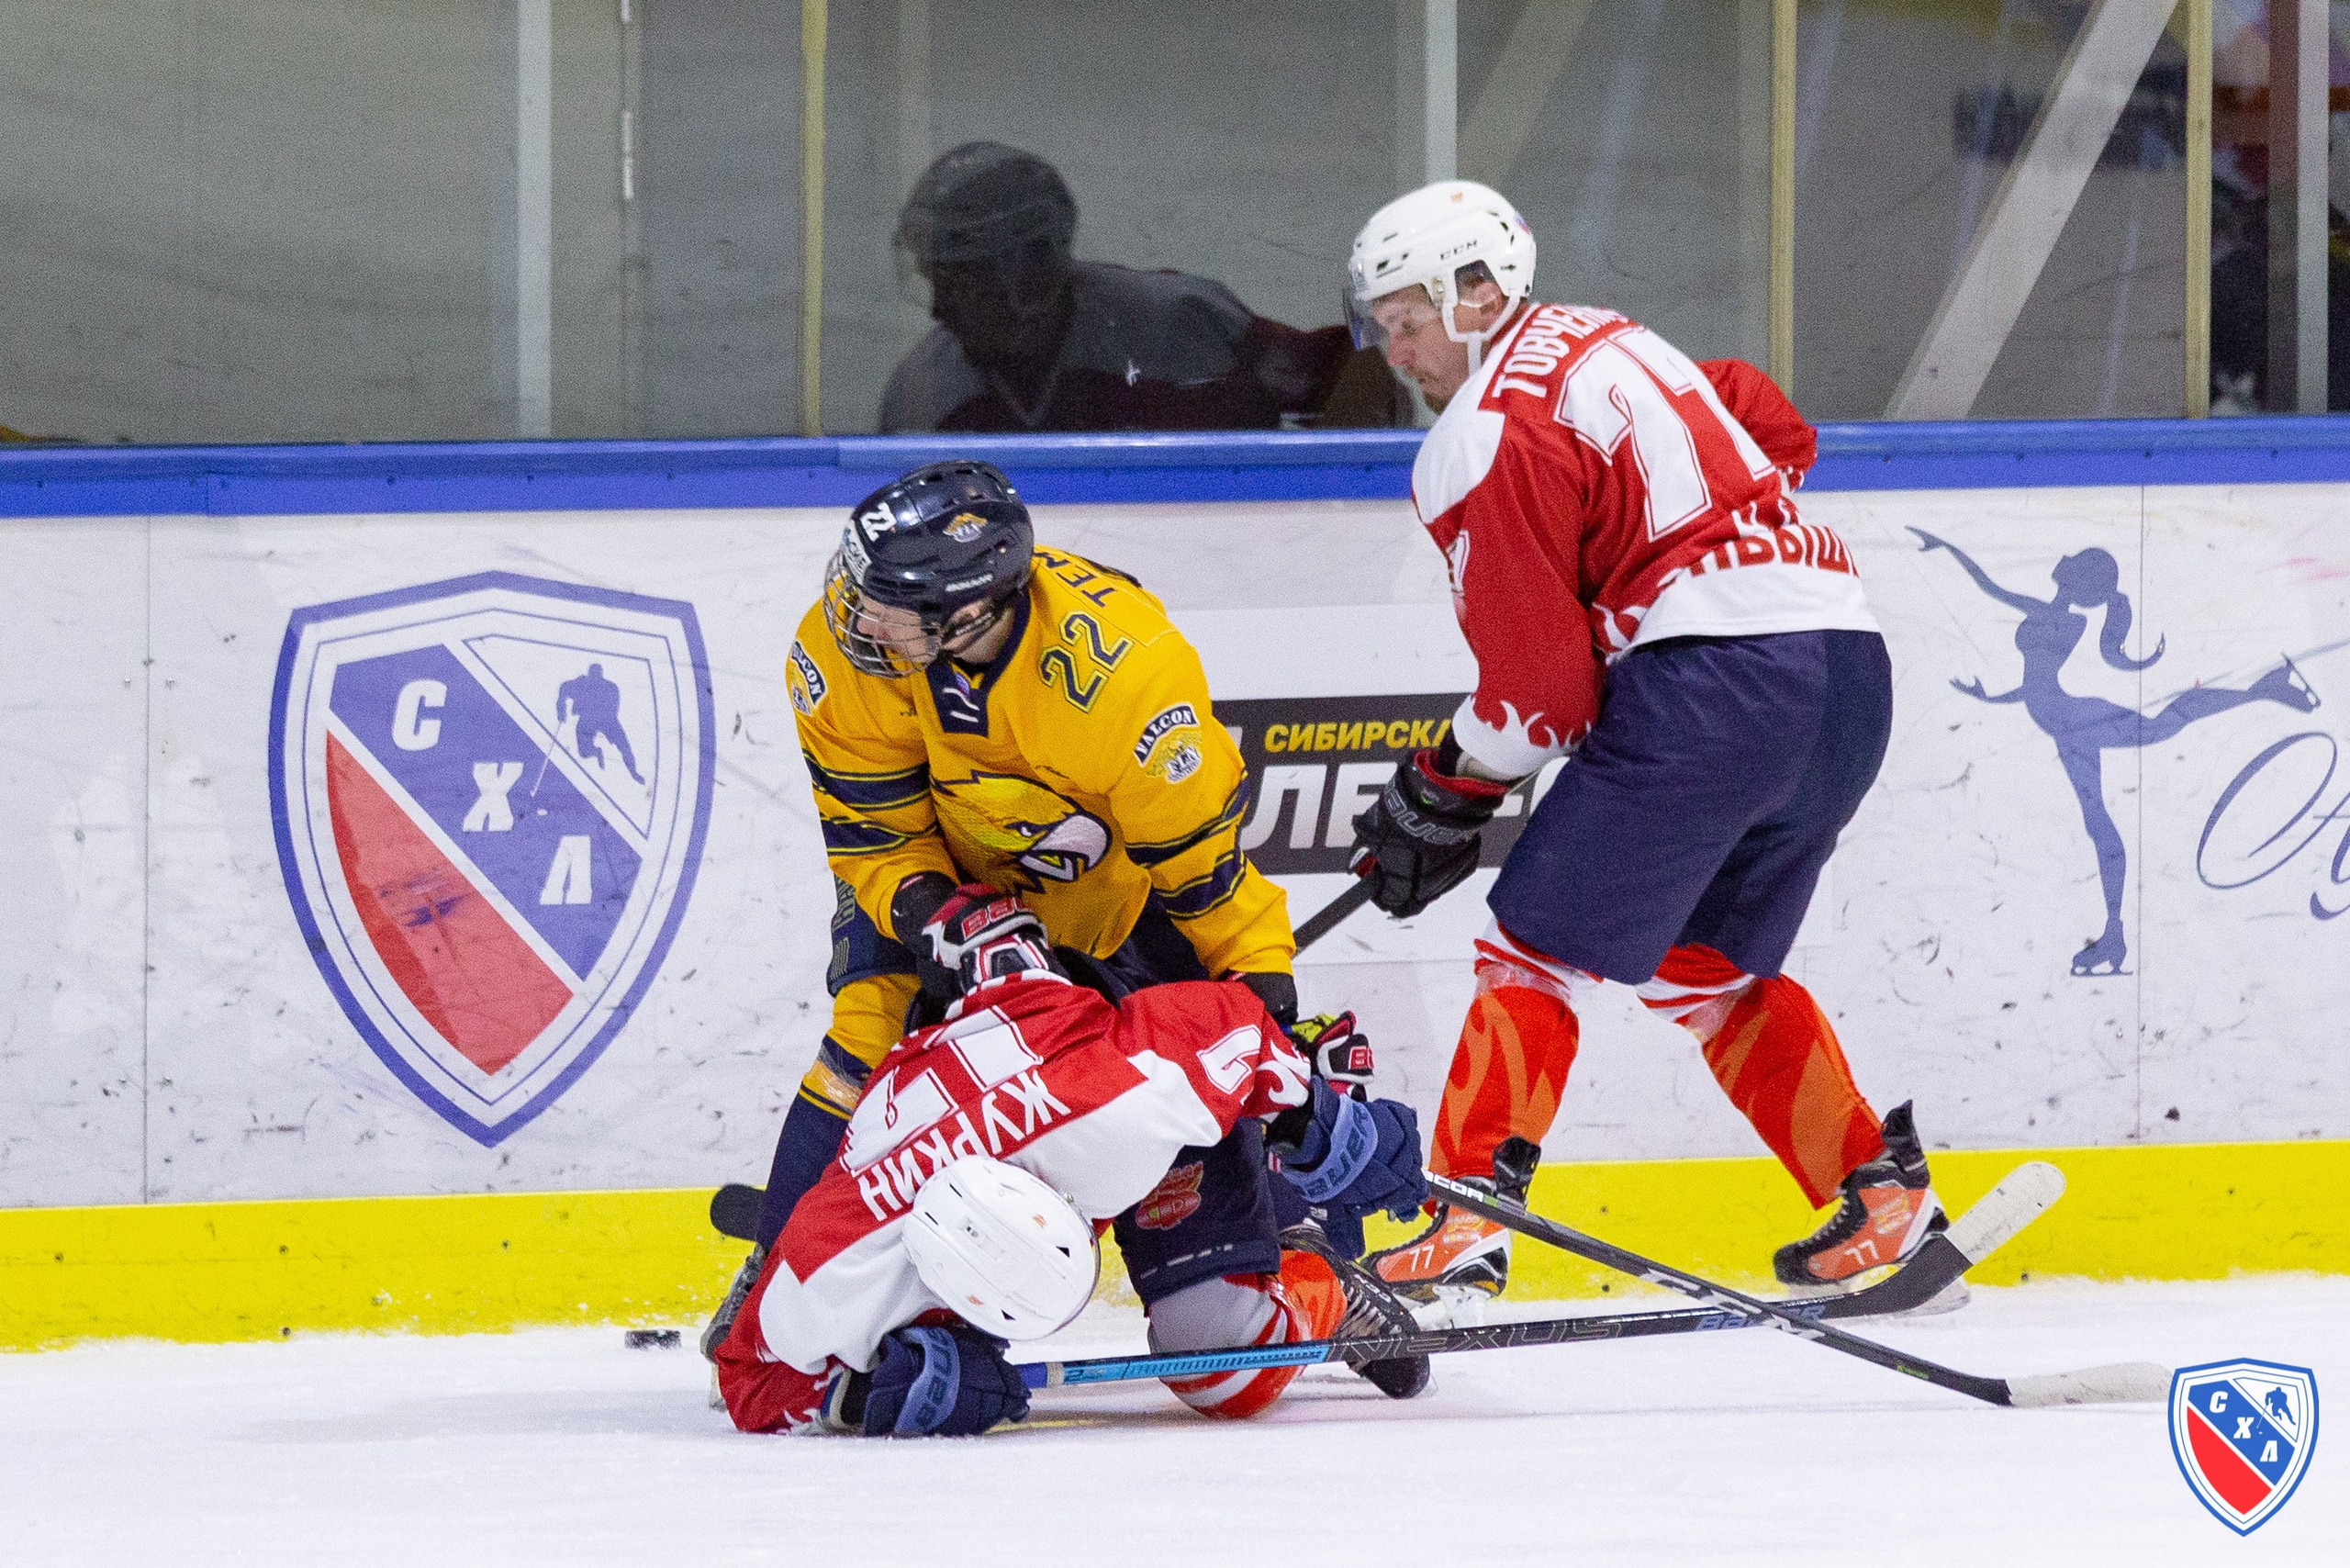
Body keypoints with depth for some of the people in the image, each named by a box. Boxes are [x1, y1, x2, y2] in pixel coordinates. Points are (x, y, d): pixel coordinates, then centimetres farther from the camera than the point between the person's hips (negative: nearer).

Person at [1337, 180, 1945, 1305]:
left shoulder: (1488, 440, -6)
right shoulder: (1611, 344, 20)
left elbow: (1539, 685, -8)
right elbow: (1776, 433, 34)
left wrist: (1440, 798, 5)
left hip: (1714, 687, -9)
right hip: (1850, 667, 9)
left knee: (1540, 947, -3)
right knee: (1711, 967, 23)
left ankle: (1466, 1223, -12)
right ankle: (1881, 1194, 20)